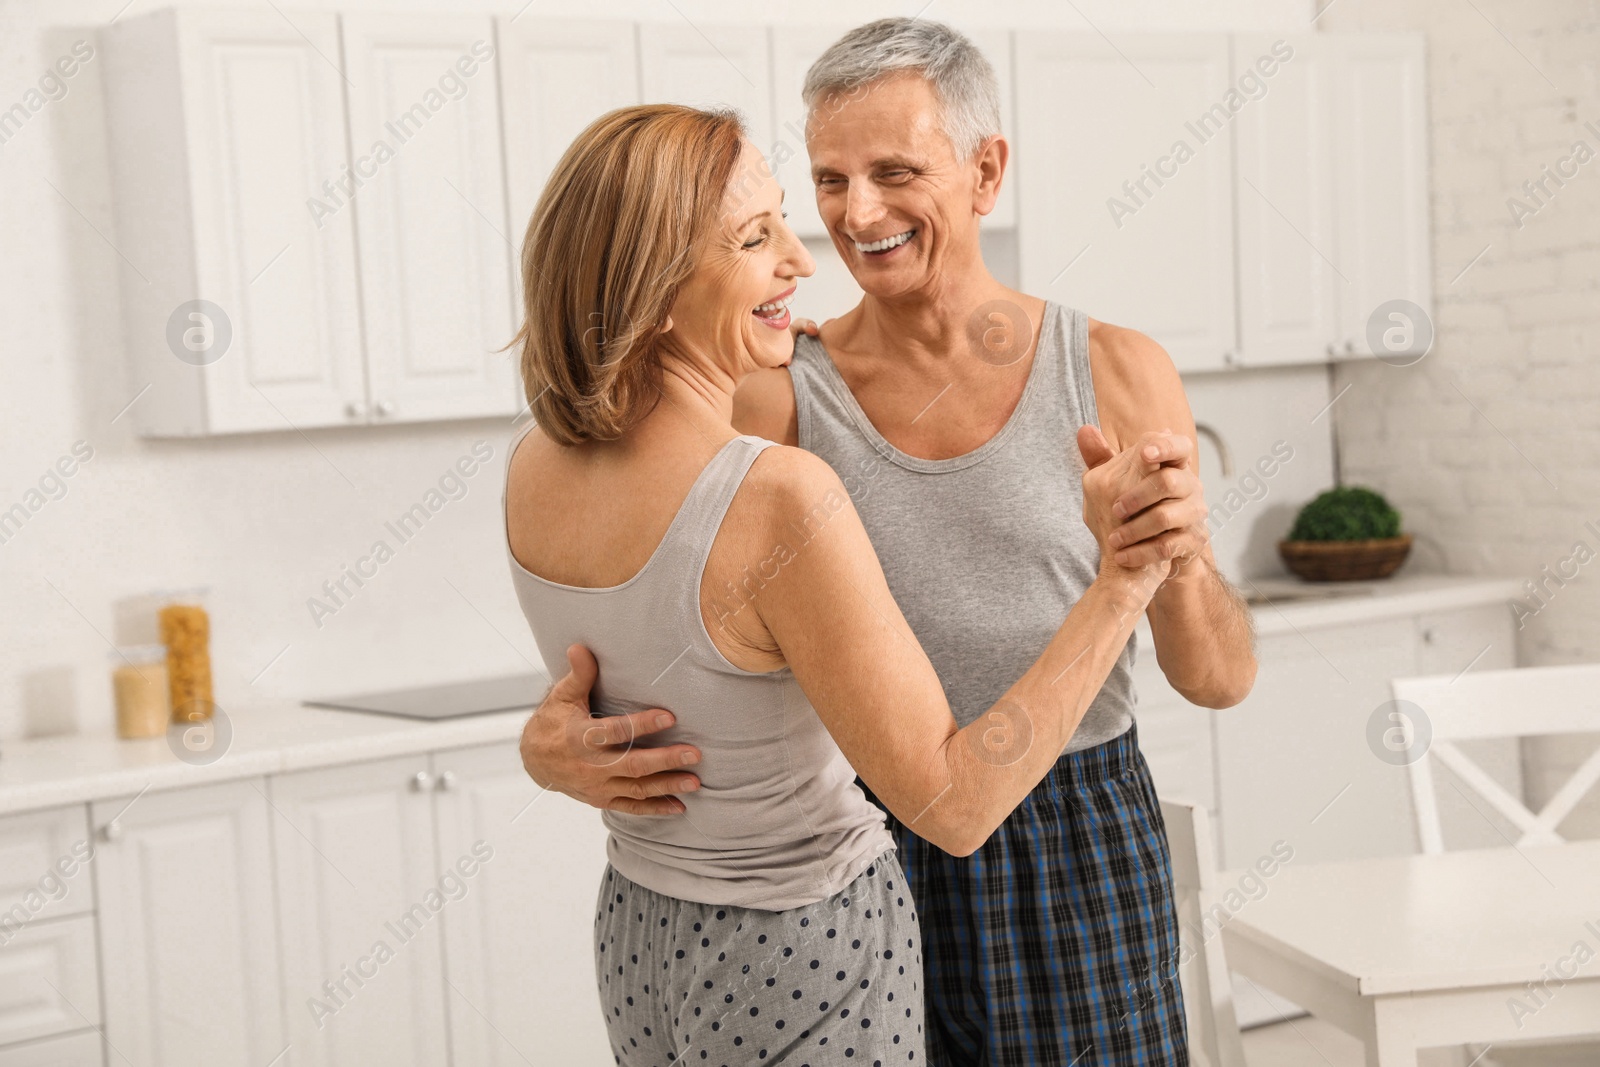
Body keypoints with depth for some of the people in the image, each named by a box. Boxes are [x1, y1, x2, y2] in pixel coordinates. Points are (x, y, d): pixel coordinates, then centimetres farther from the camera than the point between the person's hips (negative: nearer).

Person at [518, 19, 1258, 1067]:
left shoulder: (1116, 374, -6)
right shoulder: (777, 402, -5)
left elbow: (1220, 677, -7)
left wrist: (1177, 560, -28)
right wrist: (555, 739, -27)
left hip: (1079, 852, 0)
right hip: (873, 850, 1)